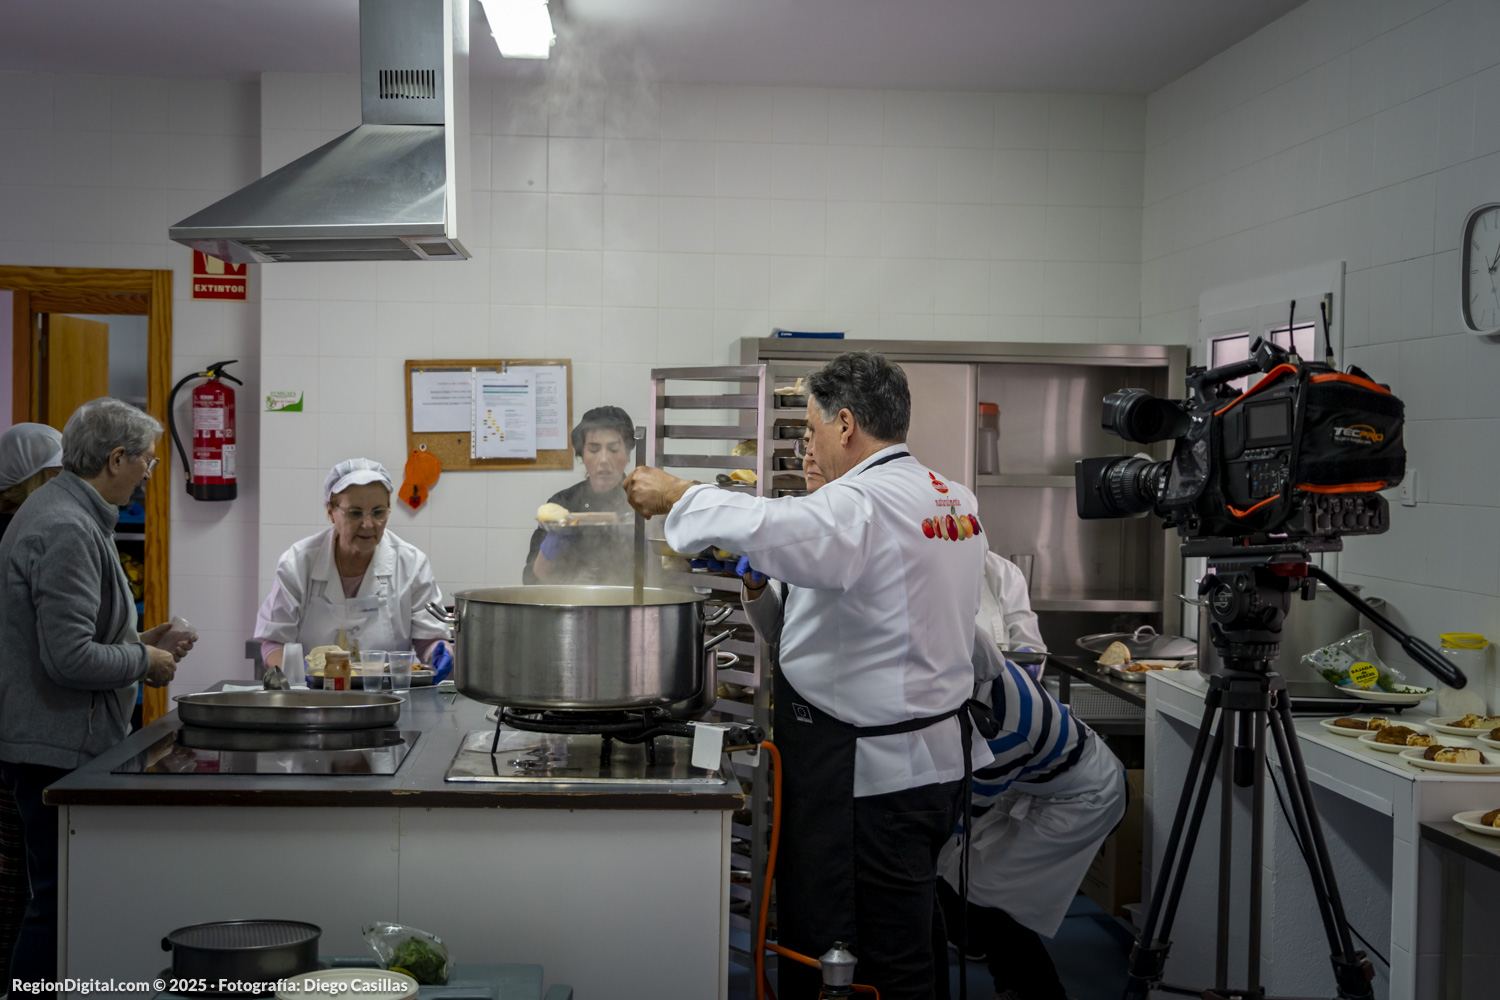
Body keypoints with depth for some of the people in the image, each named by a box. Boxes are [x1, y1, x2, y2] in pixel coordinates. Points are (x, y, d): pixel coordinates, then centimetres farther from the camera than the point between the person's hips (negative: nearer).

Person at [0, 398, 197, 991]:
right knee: (59, 903, -4)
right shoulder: (68, 530, -19)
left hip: (54, 743, 11)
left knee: (59, 897, 15)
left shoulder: (63, 511, 15)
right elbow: (69, 658, -25)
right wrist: (144, 662, -9)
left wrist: (137, 643, 16)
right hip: (59, 748, -11)